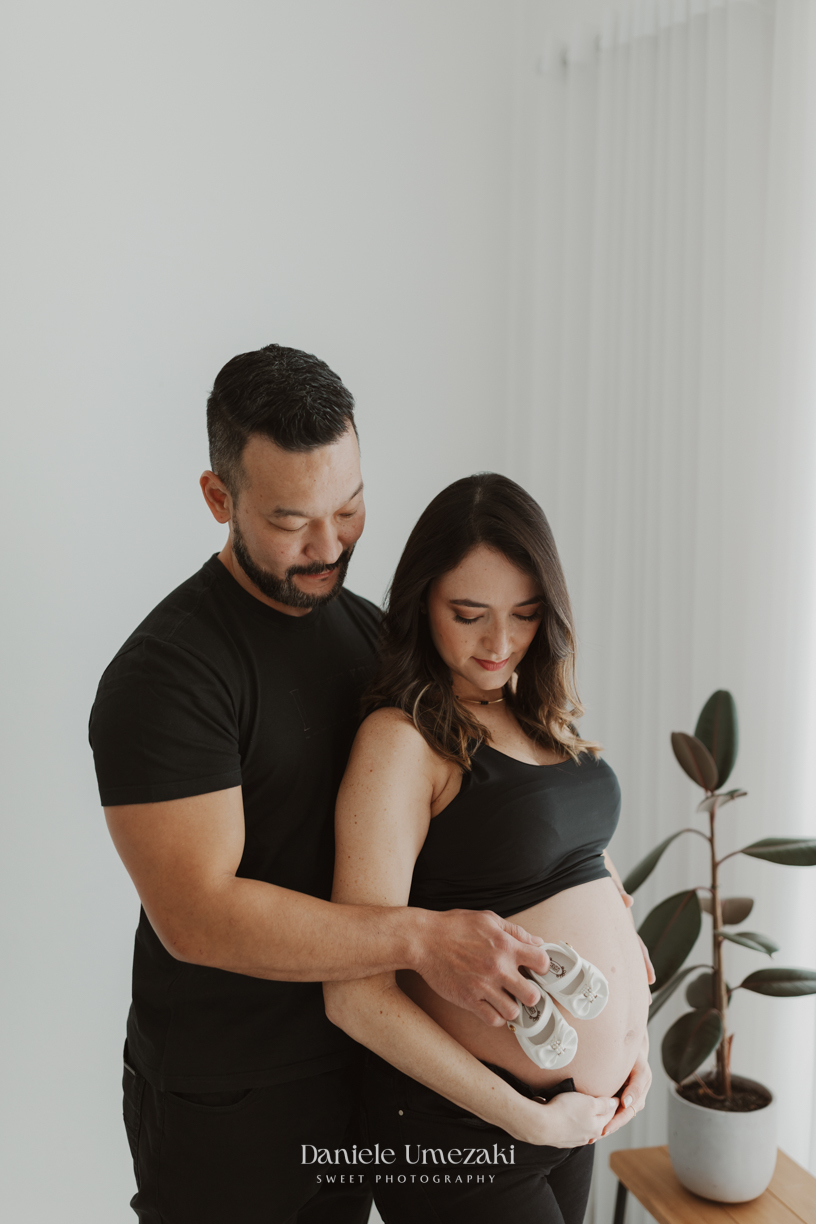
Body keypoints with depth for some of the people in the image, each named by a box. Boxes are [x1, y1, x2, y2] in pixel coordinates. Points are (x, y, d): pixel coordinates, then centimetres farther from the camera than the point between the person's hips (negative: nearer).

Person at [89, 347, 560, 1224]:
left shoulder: (367, 628, 3)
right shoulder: (165, 674, -22)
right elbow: (196, 913, -28)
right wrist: (421, 939, -31)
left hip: (357, 1067, 7)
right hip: (222, 1107, -6)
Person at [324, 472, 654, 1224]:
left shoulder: (542, 716, 5)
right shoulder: (403, 737, -19)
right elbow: (356, 997, -23)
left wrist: (633, 1034, 2)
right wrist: (524, 1118, -17)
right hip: (460, 1125, -7)